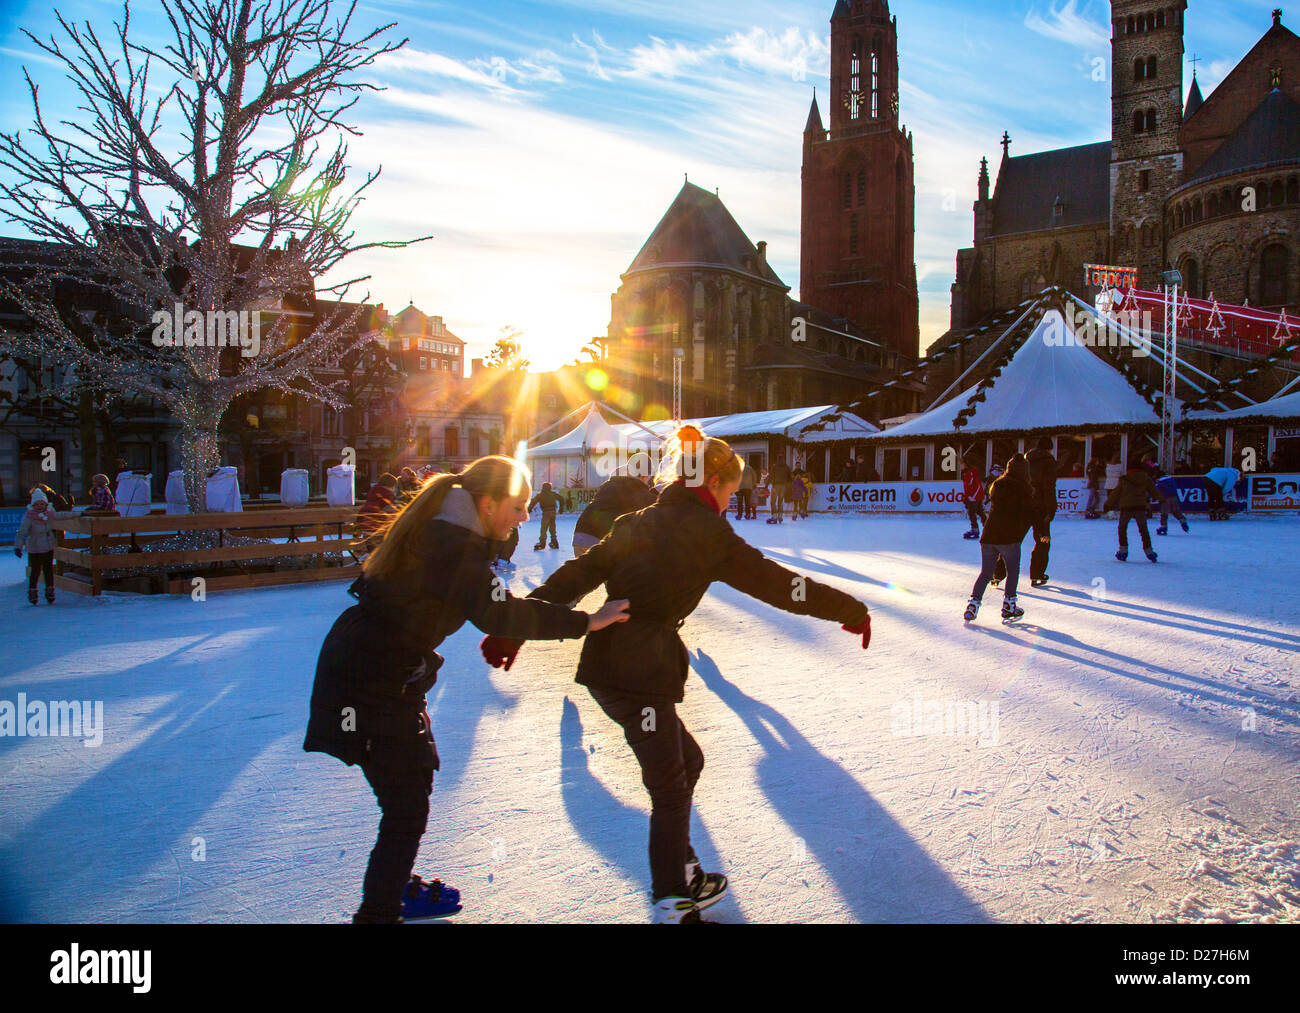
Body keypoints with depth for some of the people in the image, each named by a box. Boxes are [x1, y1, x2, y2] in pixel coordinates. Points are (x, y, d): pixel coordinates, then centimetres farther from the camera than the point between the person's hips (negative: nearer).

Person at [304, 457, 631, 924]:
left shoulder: (437, 529, 7)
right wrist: (584, 621, -25)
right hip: (372, 687, -11)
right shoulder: (455, 548, -24)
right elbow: (500, 614, -30)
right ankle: (378, 912, 8)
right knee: (406, 810, -4)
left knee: (416, 776, 24)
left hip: (384, 672, 11)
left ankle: (396, 887, 42)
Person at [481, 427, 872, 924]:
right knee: (670, 790, 9)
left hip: (605, 664, 8)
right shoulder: (706, 531, -8)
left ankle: (678, 869, 36)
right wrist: (851, 611, 6)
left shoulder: (639, 522, 13)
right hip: (640, 676, -8)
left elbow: (576, 575, 9)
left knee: (686, 761, 23)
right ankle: (674, 902, 22)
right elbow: (777, 583, -5)